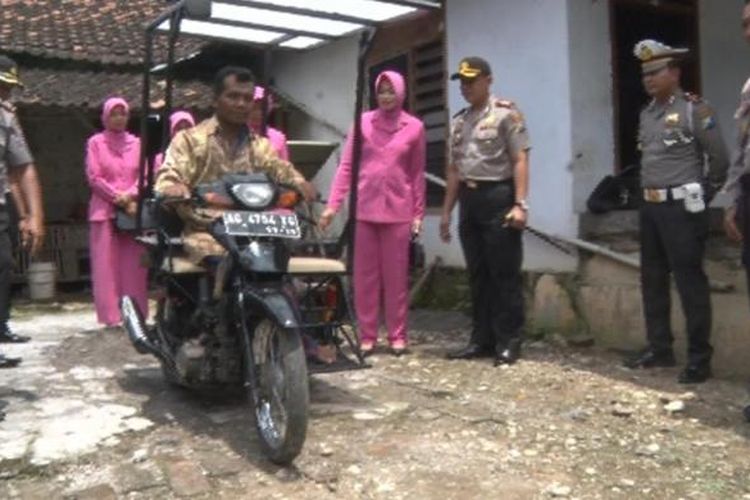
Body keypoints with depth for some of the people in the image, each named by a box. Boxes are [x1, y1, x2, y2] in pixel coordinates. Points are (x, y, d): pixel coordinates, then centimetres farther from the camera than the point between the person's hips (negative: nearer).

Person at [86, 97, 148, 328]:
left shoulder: (136, 143, 12)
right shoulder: (96, 142, 5)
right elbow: (94, 177, -2)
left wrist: (130, 196, -11)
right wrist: (117, 198, -10)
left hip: (133, 209, 2)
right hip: (105, 210, -2)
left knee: (134, 265, 1)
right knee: (106, 264, -4)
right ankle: (111, 316, -2)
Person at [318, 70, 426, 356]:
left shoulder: (415, 127, 5)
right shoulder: (363, 122, 5)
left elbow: (418, 174, 7)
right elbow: (346, 166, 3)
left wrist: (419, 213, 3)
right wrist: (333, 204, -5)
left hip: (398, 210, 0)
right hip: (364, 208, 1)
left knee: (396, 275, 4)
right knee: (365, 275, 4)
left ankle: (397, 335, 13)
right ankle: (367, 335, 12)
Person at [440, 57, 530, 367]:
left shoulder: (506, 114, -4)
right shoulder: (459, 121, 17)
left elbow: (520, 161, -10)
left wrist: (520, 204, -18)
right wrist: (446, 211, 16)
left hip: (498, 197, -7)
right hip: (469, 200, 7)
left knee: (504, 274, -3)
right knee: (477, 275, 10)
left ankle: (508, 341, 5)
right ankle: (482, 339, 18)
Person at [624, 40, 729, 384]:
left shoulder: (694, 110, -9)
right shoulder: (647, 113, 12)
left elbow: (720, 158, -7)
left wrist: (703, 196, 2)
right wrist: (648, 194, 11)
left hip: (681, 208, -8)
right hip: (650, 207, 8)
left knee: (690, 283, -3)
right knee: (652, 281, 12)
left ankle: (699, 359, 5)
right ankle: (659, 349, 24)